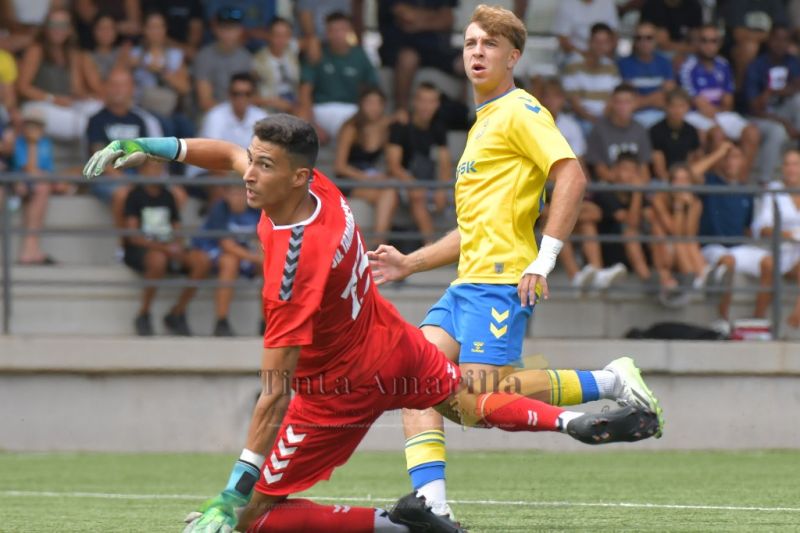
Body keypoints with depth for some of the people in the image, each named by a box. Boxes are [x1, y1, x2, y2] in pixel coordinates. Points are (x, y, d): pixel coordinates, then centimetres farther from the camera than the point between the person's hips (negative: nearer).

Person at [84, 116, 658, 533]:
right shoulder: (319, 188, -17)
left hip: (343, 388, -8)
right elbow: (233, 155, 7)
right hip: (397, 347, 8)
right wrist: (154, 147, -2)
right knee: (468, 404, 37)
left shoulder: (297, 263, -38)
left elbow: (276, 394, -38)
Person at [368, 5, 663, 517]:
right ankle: (432, 504, -12)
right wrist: (409, 263, 26)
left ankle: (610, 383, -5)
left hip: (501, 279, -9)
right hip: (467, 283, 9)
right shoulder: (483, 124, 25)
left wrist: (544, 261, -23)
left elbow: (572, 177, -17)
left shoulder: (520, 112, -3)